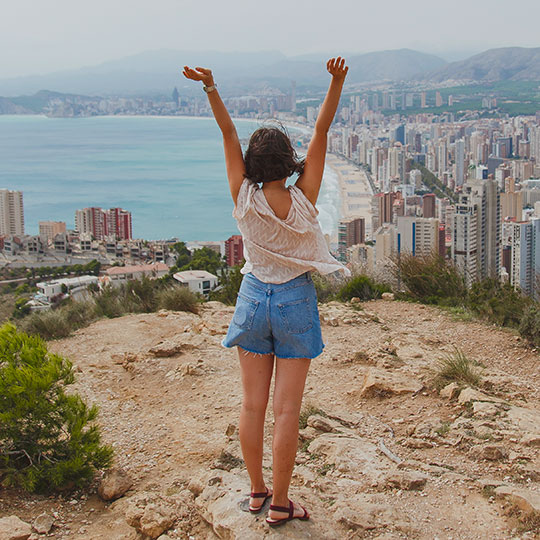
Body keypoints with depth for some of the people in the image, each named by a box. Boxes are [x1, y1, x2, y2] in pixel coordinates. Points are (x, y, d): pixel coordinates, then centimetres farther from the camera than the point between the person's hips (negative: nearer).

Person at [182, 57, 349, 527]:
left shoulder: (245, 201, -12)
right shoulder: (303, 201, -15)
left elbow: (229, 134, -11)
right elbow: (321, 132, -17)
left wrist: (211, 87, -17)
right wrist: (336, 82, -23)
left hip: (254, 297, 2)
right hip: (296, 301, -2)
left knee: (253, 404, 10)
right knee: (287, 408, 2)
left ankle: (257, 490, 23)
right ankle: (279, 504, 9)